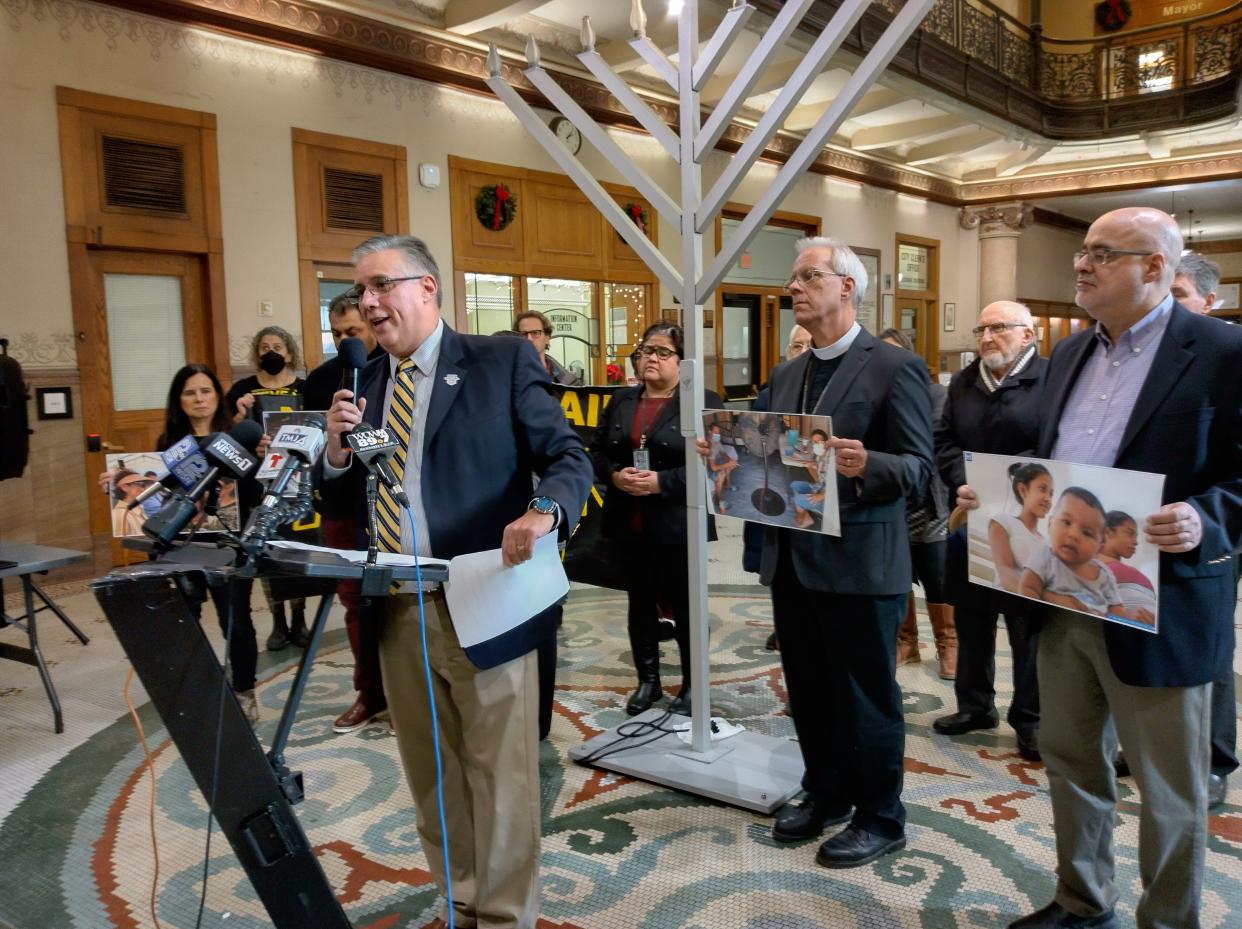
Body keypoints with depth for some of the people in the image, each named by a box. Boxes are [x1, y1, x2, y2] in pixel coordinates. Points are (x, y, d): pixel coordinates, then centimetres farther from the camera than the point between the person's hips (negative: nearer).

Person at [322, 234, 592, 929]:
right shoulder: (363, 384, 11)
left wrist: (545, 511, -26)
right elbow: (343, 504, 13)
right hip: (397, 613, 5)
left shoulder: (503, 361, -4)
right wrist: (337, 449, -7)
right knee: (432, 778, 18)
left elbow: (569, 457, -6)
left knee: (499, 776, 7)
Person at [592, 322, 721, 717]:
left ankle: (691, 684, 25)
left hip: (677, 525, -5)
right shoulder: (621, 401, 10)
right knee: (640, 604, 15)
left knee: (684, 605, 8)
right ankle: (648, 680, 30)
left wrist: (661, 482, -21)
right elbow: (597, 452, 10)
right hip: (629, 524, 5)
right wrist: (615, 476, -10)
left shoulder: (703, 402, -6)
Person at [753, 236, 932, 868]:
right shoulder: (786, 375, 13)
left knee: (865, 696, 7)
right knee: (808, 691, 17)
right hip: (792, 559, 7)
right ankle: (825, 794, 37)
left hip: (859, 562, -6)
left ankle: (879, 818, 26)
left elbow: (918, 468, -12)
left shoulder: (894, 367, -8)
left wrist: (865, 464, -31)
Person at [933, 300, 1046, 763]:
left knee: (1028, 626, 6)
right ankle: (975, 705, 30)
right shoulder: (963, 382, 12)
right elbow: (943, 441, 7)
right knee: (971, 621, 15)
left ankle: (1031, 719, 21)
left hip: (1029, 524, -5)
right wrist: (963, 482, -10)